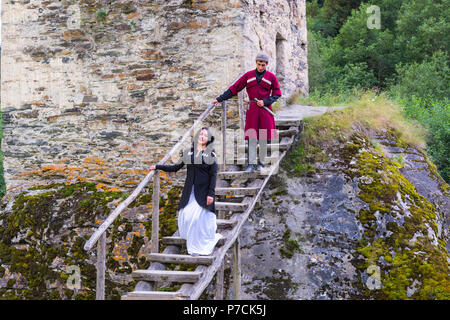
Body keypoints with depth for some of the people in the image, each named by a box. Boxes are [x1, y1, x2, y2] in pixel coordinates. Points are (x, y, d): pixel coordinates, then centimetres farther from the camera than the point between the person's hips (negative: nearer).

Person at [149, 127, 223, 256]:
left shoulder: (210, 155, 0)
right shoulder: (188, 153, 9)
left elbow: (213, 175, -4)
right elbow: (175, 168, 14)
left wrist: (211, 193, -11)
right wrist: (158, 167, 10)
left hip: (203, 191, -3)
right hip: (190, 191, 3)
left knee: (202, 218, -6)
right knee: (186, 216, -5)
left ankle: (204, 246, 13)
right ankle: (193, 245, 14)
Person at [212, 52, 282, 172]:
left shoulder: (271, 77, 4)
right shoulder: (248, 75, 5)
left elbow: (277, 93, 8)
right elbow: (234, 88, 6)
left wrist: (265, 102, -7)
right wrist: (219, 99, 2)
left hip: (265, 109, 0)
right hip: (252, 110, 0)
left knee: (264, 137, 1)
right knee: (252, 138, -5)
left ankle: (261, 162, 12)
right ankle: (251, 164, -5)